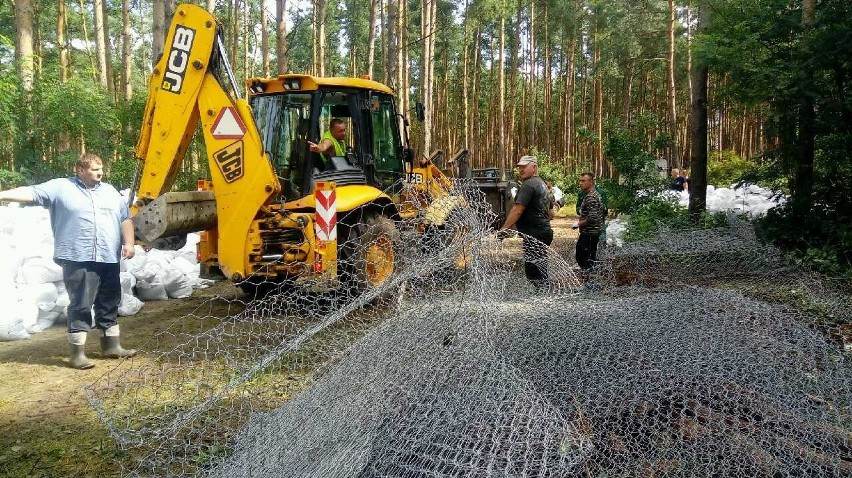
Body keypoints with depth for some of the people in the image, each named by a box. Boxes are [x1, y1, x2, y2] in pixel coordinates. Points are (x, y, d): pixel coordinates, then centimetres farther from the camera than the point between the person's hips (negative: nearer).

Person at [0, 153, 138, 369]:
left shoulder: (110, 191, 16)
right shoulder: (61, 187, 3)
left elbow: (125, 219, 16)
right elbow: (31, 193, -7)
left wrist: (129, 243, 4)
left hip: (109, 259, 5)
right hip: (78, 259, -5)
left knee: (109, 304, 12)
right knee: (80, 305, -5)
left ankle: (111, 346, 23)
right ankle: (77, 353, 2)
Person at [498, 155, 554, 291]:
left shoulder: (528, 185, -12)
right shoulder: (543, 185, 20)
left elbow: (517, 210, -21)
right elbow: (551, 214, 24)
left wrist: (504, 229, -19)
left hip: (534, 236, -10)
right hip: (544, 232, 10)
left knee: (533, 272, -7)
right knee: (540, 272, 15)